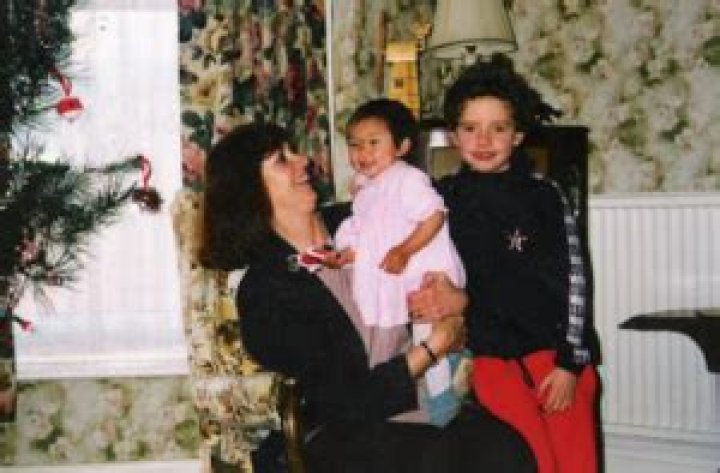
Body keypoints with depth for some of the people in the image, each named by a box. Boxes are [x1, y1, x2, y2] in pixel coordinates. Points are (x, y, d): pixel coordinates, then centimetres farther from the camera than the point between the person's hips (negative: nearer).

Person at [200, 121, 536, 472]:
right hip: (347, 435, -5)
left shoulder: (354, 223, 11)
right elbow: (345, 401, -9)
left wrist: (456, 297, -3)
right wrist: (433, 347, -9)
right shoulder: (264, 290, -5)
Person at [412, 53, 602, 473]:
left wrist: (570, 362, -3)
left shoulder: (545, 197, 3)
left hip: (552, 344, 0)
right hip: (486, 351, 0)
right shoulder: (442, 199, 7)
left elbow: (572, 278, 2)